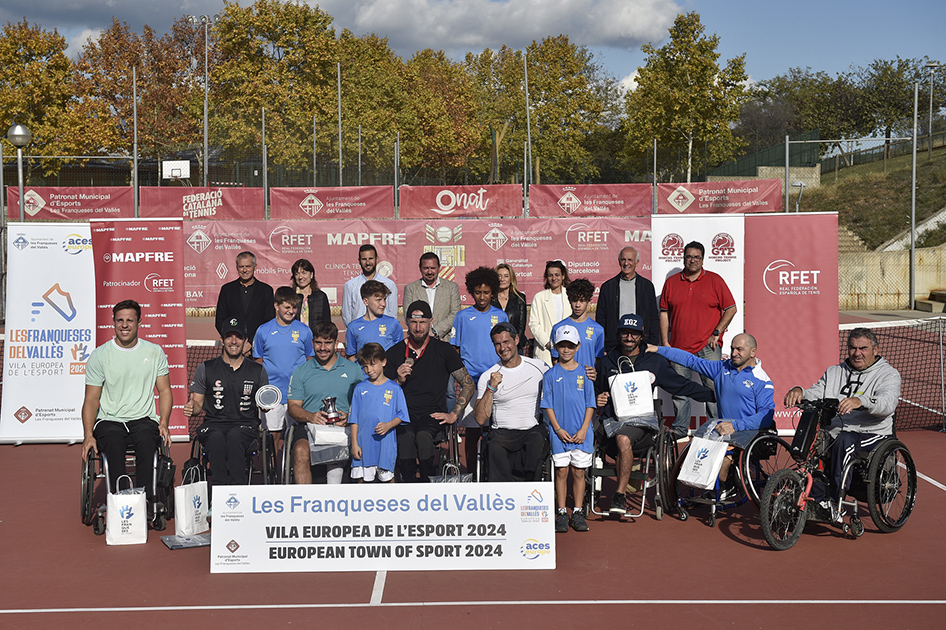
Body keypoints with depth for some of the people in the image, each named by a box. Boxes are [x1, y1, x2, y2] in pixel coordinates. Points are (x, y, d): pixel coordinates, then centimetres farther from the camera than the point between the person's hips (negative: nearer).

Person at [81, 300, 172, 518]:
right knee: (114, 443, -35)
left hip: (144, 418, 1)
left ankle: (146, 506, -33)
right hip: (109, 420, 0)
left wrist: (164, 422, -6)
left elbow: (164, 391, 11)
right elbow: (91, 399, 5)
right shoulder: (99, 355, 5)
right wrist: (88, 435, -9)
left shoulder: (154, 352, 10)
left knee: (147, 440, -34)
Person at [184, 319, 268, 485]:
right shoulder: (205, 369, 11)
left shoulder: (258, 371, 13)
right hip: (213, 424, 0)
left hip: (246, 424, 0)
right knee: (216, 438, -36)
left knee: (234, 436, -36)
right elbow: (198, 403, 13)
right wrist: (191, 408, -10)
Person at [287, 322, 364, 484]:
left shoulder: (353, 370, 14)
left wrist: (348, 417, -10)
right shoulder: (301, 372, 15)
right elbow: (293, 407, 10)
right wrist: (311, 416, -12)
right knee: (301, 451, -33)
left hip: (342, 428, -1)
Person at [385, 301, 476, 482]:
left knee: (423, 435, -35)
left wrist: (453, 415, -1)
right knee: (405, 436, -34)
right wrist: (399, 381, -6)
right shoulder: (394, 353, 12)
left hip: (433, 415, -1)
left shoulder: (443, 350, 8)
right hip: (404, 414, 1)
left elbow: (469, 385, 8)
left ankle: (429, 480, -18)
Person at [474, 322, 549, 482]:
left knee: (536, 441, -34)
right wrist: (490, 388, -12)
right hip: (502, 433, 0)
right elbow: (480, 419, -2)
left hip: (534, 429, 1)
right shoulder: (487, 377, 5)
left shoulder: (539, 367, 9)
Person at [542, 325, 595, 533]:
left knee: (579, 471, 4)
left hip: (581, 432, 1)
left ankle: (578, 512, 13)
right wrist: (558, 428, -8)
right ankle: (562, 513, 10)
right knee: (561, 471, 2)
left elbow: (590, 404, 3)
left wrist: (583, 429, -6)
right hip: (559, 432, 0)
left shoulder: (585, 373, 4)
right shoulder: (550, 375, 2)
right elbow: (548, 405, 2)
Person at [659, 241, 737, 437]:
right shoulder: (671, 282, 10)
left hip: (708, 347, -2)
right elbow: (664, 312, 12)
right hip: (679, 347, 2)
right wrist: (665, 342, 5)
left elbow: (731, 309, 4)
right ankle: (679, 430, 16)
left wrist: (716, 333, -4)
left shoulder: (714, 280, 3)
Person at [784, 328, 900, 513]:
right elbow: (815, 394, 11)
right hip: (833, 433, 4)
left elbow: (887, 404, -16)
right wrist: (798, 391, -14)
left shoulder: (888, 374, 5)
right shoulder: (833, 372, 22)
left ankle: (835, 501, -29)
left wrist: (860, 401, -37)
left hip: (871, 435, -4)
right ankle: (818, 501, -23)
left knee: (844, 440, -37)